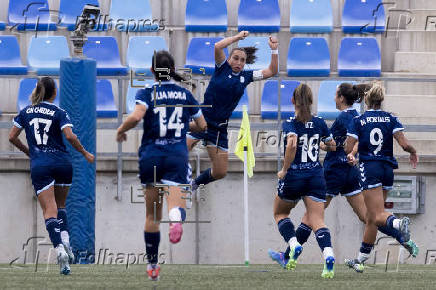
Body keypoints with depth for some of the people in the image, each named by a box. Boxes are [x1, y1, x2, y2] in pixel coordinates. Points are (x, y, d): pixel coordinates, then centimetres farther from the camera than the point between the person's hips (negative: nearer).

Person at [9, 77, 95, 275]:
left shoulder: (26, 112, 9)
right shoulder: (59, 113, -1)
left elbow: (12, 137, 11)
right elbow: (70, 136, -13)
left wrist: (28, 151, 27)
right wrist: (84, 153, 1)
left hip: (39, 166, 0)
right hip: (62, 162, 0)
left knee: (49, 210, -6)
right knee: (60, 205, 22)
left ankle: (59, 248, -27)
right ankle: (65, 240, 0)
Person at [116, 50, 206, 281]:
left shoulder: (147, 94, -1)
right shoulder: (185, 95, 8)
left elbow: (136, 116, -20)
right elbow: (202, 126, 16)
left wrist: (121, 131, -1)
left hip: (151, 157, 0)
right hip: (178, 156, 0)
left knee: (152, 215, 12)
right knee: (175, 204, -14)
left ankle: (152, 264, 21)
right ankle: (176, 219, -51)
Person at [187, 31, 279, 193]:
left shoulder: (246, 76, 8)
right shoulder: (222, 68, -1)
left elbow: (272, 71, 8)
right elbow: (218, 47, -18)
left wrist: (274, 50, -3)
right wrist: (238, 37, -10)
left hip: (219, 128, 4)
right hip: (202, 119, -4)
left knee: (220, 172, 8)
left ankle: (195, 184, 35)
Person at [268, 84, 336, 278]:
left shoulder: (290, 124, -10)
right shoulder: (319, 123, 4)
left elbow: (292, 144, -28)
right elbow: (332, 145, 16)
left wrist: (284, 170, -17)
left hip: (294, 176, -3)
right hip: (316, 177, 3)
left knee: (280, 213, 22)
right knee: (317, 222, -2)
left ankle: (294, 245, 1)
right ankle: (329, 255, -25)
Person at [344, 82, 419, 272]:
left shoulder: (358, 121, -1)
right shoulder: (391, 119, 4)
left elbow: (348, 149, -6)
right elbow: (404, 144, -5)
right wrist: (413, 152, 16)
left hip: (369, 169, -4)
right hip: (388, 169, 4)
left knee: (378, 216, -12)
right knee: (371, 218, 13)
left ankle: (398, 223, -46)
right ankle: (361, 259, 18)